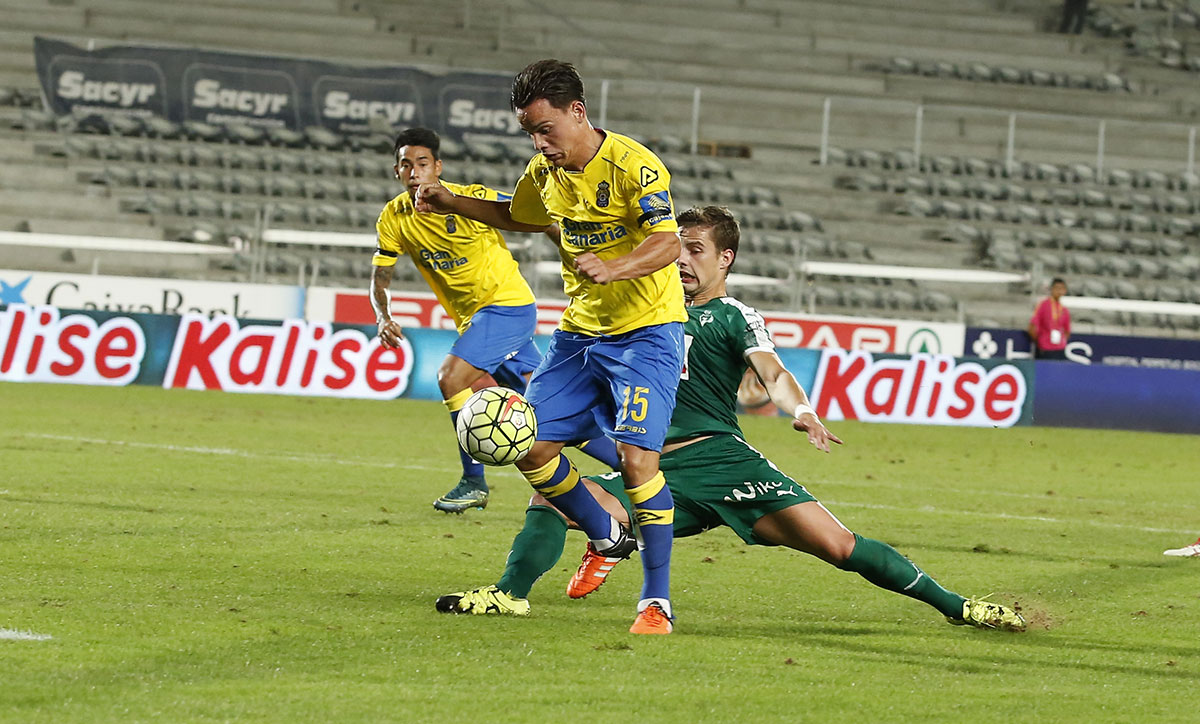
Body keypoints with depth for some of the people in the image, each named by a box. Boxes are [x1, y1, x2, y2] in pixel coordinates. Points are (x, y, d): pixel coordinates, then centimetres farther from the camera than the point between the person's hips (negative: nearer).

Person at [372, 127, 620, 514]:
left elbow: (539, 223, -10)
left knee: (451, 377, -22)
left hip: (509, 304, -6)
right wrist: (384, 318, -12)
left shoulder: (471, 199, -18)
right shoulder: (394, 218, -1)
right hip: (472, 318, 6)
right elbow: (380, 277, 7)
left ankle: (473, 482, -10)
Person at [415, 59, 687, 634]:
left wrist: (612, 269, -45)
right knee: (532, 449, 1)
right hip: (579, 330, 7)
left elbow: (668, 243, -28)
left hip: (645, 329, -7)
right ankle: (607, 538, 25)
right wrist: (451, 204, 14)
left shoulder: (633, 165, -18)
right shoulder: (545, 171, 5)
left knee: (636, 454, -20)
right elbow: (514, 215, 27)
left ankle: (657, 599, -13)